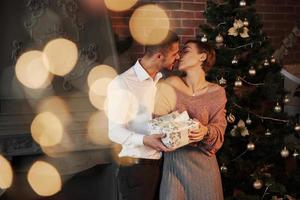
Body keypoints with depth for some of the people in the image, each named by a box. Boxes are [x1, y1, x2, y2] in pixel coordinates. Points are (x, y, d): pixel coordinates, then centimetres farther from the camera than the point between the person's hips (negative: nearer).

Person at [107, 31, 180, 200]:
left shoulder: (163, 81, 11)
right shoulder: (122, 84, -12)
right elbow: (115, 132, -16)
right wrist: (145, 140, -31)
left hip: (162, 163, 7)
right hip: (136, 166, -6)